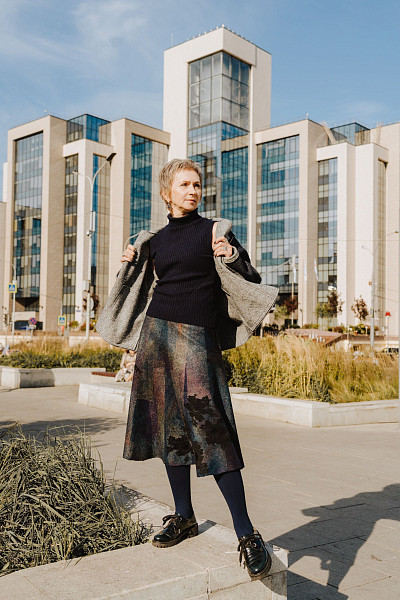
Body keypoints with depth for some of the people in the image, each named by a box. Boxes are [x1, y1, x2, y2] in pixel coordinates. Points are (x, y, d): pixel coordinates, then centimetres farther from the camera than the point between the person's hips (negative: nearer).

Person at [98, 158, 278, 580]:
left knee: (210, 427, -13)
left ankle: (246, 533, -5)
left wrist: (232, 258, -19)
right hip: (156, 332, 5)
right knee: (170, 425, 8)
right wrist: (131, 266, 8)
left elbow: (250, 283, -1)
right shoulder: (155, 240, 15)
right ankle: (184, 517, 21)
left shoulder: (214, 230, 3)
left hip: (196, 337, -5)